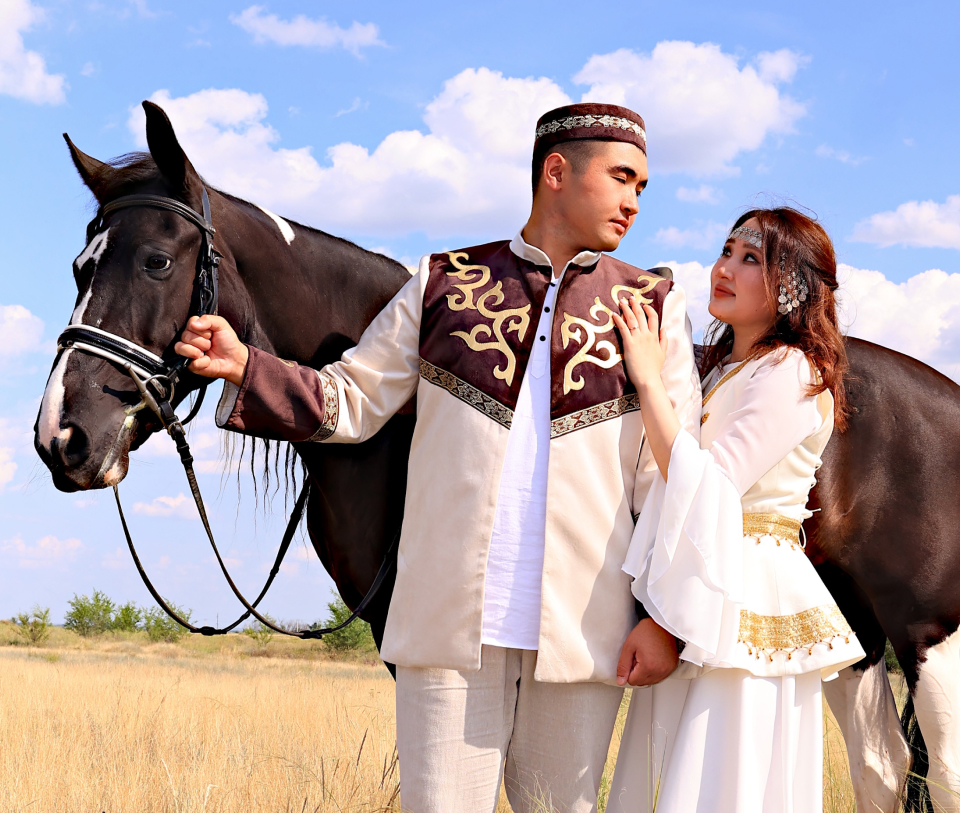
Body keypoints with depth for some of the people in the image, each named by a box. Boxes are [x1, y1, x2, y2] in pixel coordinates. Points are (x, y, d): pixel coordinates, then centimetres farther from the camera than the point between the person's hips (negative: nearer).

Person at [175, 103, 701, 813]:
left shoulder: (654, 309, 8)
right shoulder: (442, 285, 10)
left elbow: (673, 475, 4)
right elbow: (350, 404, 12)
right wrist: (245, 369, -5)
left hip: (582, 634, 0)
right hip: (449, 621, 0)